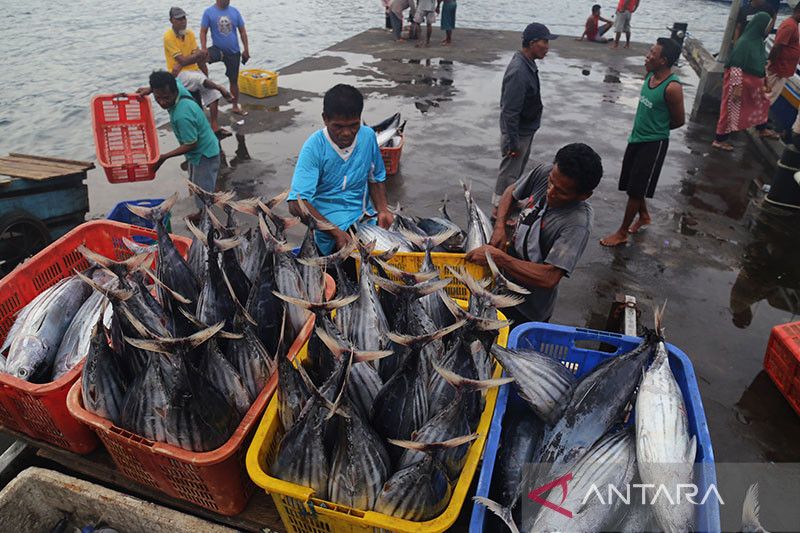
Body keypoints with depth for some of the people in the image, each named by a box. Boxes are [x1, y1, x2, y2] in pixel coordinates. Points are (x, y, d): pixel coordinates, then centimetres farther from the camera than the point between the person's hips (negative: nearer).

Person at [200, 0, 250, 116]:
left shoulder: (234, 11, -1)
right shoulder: (209, 12, -8)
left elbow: (242, 31, 5)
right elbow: (203, 32, -8)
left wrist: (246, 50, 0)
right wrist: (204, 49, -20)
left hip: (234, 52, 2)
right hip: (218, 49, -2)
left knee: (234, 80, 11)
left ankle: (235, 106, 26)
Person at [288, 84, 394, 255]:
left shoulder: (368, 136, -1)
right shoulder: (314, 147, -15)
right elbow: (296, 204, -23)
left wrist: (383, 210, -5)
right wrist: (336, 232, -30)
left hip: (365, 215, 6)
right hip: (329, 222, -6)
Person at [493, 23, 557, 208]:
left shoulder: (528, 64, 4)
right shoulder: (518, 71, -28)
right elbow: (510, 111, -27)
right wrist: (512, 142, -24)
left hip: (527, 130, 10)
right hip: (518, 132, -10)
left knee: (519, 168, 23)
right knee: (509, 173, 4)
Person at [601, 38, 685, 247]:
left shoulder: (672, 87, -22)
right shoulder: (649, 76, 0)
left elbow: (679, 120, -11)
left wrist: (656, 129, 2)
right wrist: (644, 126, 3)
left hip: (653, 144, -8)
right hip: (636, 138, 8)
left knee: (635, 190, 0)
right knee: (630, 184, 18)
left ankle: (622, 233, 12)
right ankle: (644, 216, 42)